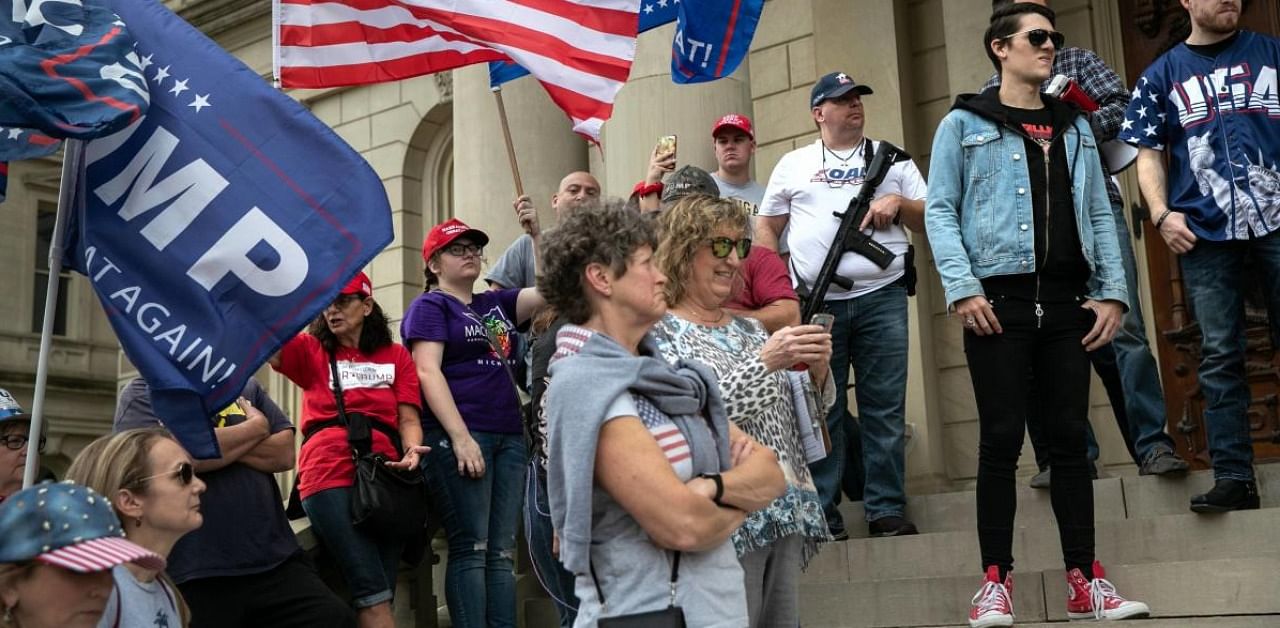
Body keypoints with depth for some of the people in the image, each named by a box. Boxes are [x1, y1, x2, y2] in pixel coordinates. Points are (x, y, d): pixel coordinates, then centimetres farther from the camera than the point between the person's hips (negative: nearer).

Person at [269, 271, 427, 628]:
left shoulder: (396, 355, 20)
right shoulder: (310, 350, 19)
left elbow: (408, 417, 11)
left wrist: (412, 450, -9)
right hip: (329, 472, -2)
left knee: (378, 595, -2)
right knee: (373, 594, -15)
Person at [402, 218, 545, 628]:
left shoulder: (496, 303, 21)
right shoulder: (429, 306, 4)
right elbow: (428, 371, -8)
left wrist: (535, 233, 5)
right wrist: (460, 437, -19)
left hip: (509, 437, 7)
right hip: (458, 437, -6)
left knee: (502, 551, 3)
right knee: (471, 548, -10)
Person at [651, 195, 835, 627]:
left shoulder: (749, 327, 15)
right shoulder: (659, 333, -4)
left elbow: (807, 414, 16)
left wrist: (818, 372, -4)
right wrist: (764, 361, -21)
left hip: (786, 512, 7)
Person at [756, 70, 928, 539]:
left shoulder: (892, 159, 15)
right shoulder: (794, 164, 15)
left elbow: (930, 220, 13)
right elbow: (767, 226, 16)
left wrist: (899, 202, -7)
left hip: (881, 299, 1)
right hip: (817, 303, 0)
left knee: (886, 409, 0)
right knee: (821, 412, 2)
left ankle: (887, 510, 8)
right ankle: (821, 514, 8)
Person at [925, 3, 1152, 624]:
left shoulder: (1075, 127, 20)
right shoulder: (964, 124, 7)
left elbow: (1099, 214, 15)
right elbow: (939, 210, -1)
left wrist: (1113, 291, 4)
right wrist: (962, 288, -14)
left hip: (1067, 301, 4)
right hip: (999, 300, -4)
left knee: (1070, 438, 5)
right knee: (1001, 440, -4)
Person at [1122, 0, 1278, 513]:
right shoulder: (1161, 76, 12)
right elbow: (1149, 154, 8)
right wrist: (1161, 213, -7)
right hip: (1203, 231, 0)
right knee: (1220, 355, 0)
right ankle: (1233, 476, 3)